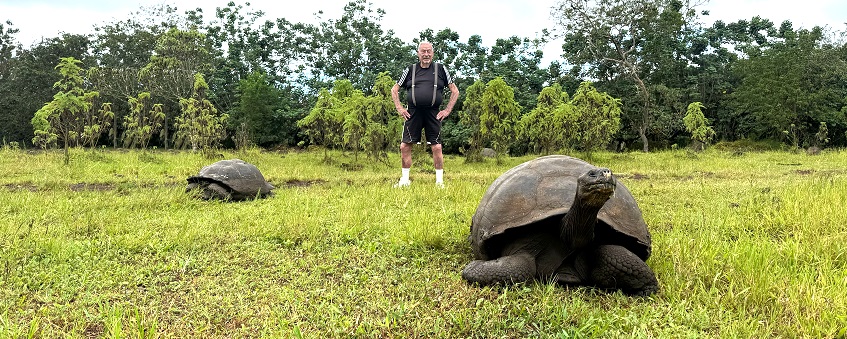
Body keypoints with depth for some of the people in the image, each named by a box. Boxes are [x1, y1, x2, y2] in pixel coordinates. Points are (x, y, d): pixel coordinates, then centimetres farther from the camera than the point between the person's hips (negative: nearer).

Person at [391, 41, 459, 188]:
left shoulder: (441, 69, 8)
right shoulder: (410, 70, 11)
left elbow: (455, 91, 11)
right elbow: (395, 89, 18)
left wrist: (447, 110, 3)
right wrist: (399, 108, 6)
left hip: (433, 114, -1)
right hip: (413, 113, 1)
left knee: (437, 148, -2)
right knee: (405, 146, -1)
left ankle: (439, 181, 8)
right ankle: (405, 180, 12)